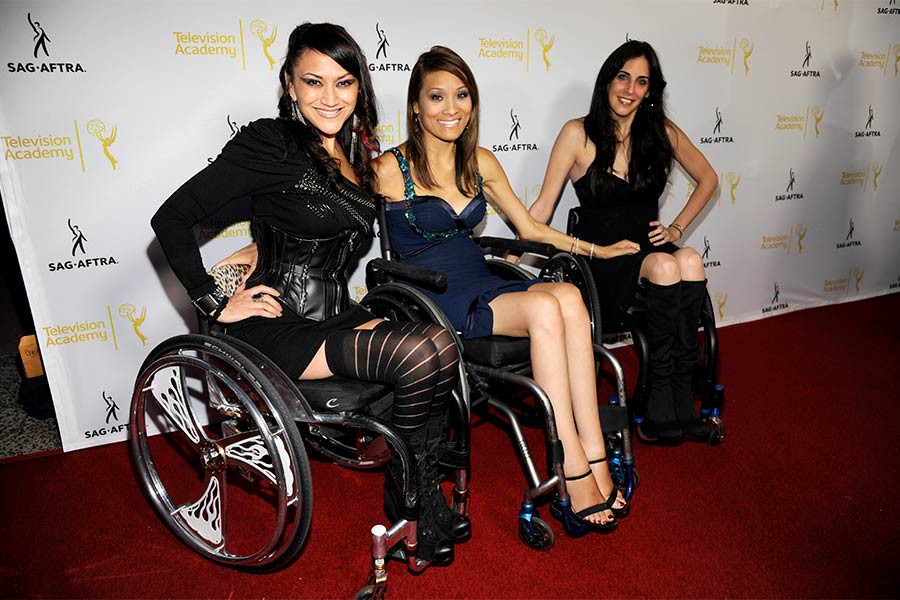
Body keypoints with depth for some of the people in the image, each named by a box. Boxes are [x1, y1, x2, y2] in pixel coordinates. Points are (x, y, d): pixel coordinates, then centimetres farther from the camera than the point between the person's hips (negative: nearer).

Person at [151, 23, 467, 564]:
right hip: (281, 326, -6)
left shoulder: (355, 151, 11)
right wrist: (217, 304, -13)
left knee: (441, 344, -19)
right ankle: (407, 491, 2)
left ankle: (425, 495, -1)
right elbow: (172, 218, -13)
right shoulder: (271, 144, -11)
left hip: (337, 314, 7)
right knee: (423, 356, -25)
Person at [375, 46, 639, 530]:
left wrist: (597, 250, 16)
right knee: (544, 308, -30)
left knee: (568, 297, -26)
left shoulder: (480, 162, 12)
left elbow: (530, 227, 19)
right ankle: (577, 470, -24)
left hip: (481, 285, 6)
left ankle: (594, 458, -24)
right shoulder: (391, 169, -4)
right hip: (433, 302, -5)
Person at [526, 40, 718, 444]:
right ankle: (672, 404, -23)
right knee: (665, 266, -34)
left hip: (649, 247, 4)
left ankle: (665, 409, -26)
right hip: (600, 259, -3)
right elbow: (542, 208, -3)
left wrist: (677, 228, 9)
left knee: (690, 261, -31)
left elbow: (707, 179, 22)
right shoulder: (578, 134, -3)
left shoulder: (661, 131, 8)